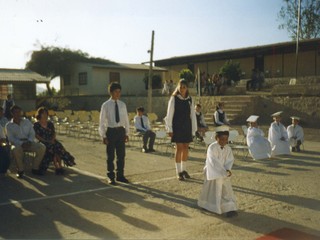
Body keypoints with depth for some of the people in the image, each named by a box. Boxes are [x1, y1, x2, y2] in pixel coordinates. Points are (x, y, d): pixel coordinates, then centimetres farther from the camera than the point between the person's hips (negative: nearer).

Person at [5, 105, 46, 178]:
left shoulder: (27, 122, 15)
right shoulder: (9, 125, 5)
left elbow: (32, 133, 8)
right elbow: (11, 138, -6)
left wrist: (29, 141, -14)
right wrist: (21, 143, -22)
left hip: (29, 142, 3)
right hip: (17, 143, -3)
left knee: (42, 147, -23)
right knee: (15, 149, -40)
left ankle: (35, 168, -9)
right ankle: (20, 170, -20)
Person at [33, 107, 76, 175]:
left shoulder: (50, 123, 19)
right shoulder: (36, 124, 6)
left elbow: (54, 133, 14)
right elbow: (37, 136, -3)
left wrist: (52, 140, -7)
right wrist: (46, 141, -15)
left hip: (52, 141, 4)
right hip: (43, 143, -4)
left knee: (59, 147, -28)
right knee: (52, 148, -34)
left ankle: (59, 166, -36)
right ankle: (56, 166, -36)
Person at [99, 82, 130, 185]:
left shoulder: (122, 105, 6)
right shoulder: (105, 105, -5)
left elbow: (126, 120, 10)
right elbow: (102, 122, -4)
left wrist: (127, 133, 7)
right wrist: (103, 136, -7)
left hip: (121, 131, 3)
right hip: (111, 131, -3)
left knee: (121, 155, 10)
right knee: (110, 156, 7)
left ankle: (120, 175, 25)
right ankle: (111, 177, 22)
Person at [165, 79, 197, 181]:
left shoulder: (189, 100, 5)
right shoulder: (174, 99, -5)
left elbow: (193, 115, 8)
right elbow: (169, 114, -5)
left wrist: (193, 129, 6)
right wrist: (170, 129, -8)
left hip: (187, 127, 4)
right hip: (177, 127, -4)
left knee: (186, 148, 9)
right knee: (179, 148, -2)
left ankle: (184, 170, 24)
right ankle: (179, 172, 7)